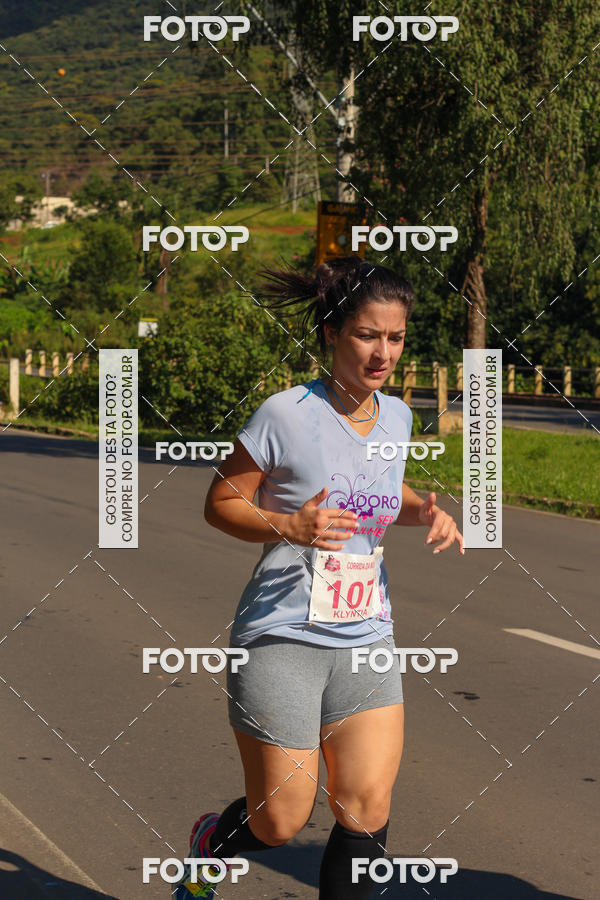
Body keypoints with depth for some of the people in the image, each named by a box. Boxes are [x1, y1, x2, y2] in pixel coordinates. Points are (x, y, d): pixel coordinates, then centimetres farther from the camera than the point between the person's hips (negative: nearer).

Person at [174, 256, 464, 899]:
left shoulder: (396, 417, 6)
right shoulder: (286, 414, -12)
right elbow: (220, 504, -5)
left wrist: (425, 512, 5)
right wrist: (287, 525, -23)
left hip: (366, 639, 5)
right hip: (280, 639, -5)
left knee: (367, 808, -6)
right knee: (280, 823, 1)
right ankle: (208, 843, 34)